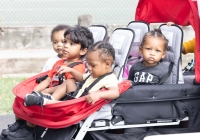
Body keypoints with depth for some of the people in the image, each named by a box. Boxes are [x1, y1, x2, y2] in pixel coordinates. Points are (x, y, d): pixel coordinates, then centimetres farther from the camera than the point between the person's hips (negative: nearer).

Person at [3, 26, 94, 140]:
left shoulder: (78, 66, -12)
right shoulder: (59, 63, 19)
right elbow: (48, 80, 19)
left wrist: (45, 91, -23)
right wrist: (34, 91, 3)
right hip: (49, 94, 10)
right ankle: (19, 123, 13)